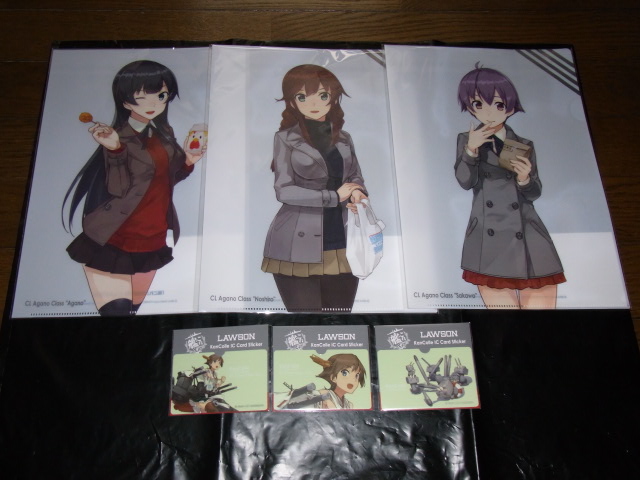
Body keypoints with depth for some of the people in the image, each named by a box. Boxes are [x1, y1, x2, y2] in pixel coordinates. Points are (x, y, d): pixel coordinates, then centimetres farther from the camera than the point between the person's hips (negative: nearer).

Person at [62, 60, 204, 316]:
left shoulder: (164, 133, 6)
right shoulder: (119, 137, -12)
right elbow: (119, 189, -20)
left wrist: (188, 161, -3)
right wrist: (115, 150, -32)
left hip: (155, 239, 6)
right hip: (116, 241, -6)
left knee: (135, 308, 14)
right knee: (117, 311, -11)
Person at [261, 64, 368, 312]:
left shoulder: (344, 139, 14)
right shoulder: (286, 138, 0)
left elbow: (356, 178, 19)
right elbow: (284, 191, -9)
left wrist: (356, 194, -5)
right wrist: (335, 196, -10)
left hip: (340, 245, 4)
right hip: (298, 247, -4)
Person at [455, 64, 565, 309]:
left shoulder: (525, 145, 11)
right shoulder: (467, 139, 10)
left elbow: (535, 193, 7)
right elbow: (465, 181, -3)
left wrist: (524, 178, -13)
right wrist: (471, 149, -17)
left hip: (530, 243, 1)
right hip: (490, 245, -1)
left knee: (540, 302, -5)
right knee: (502, 314, -1)